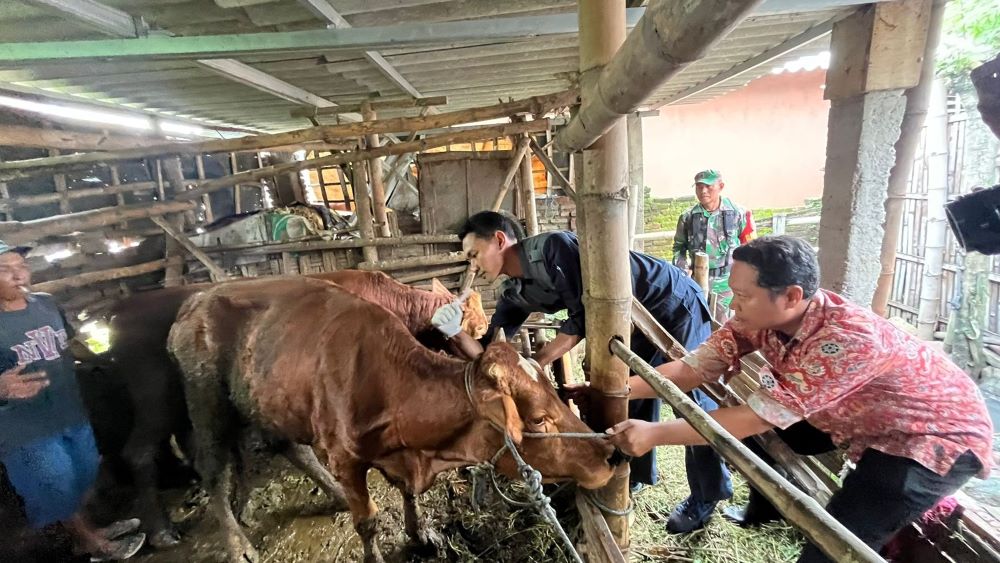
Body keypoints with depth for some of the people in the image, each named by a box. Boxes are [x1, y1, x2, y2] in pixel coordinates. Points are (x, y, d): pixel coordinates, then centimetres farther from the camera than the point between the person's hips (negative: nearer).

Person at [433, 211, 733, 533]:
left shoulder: (552, 247, -27)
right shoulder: (515, 294, -1)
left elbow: (589, 314, -26)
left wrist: (537, 361, -24)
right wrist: (456, 334, -20)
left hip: (676, 303, -8)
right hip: (640, 320, 8)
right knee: (630, 394, 14)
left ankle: (706, 497, 19)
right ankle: (635, 475, 34)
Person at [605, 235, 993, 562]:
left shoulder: (850, 339, -39)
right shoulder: (761, 316, -18)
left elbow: (760, 417, -37)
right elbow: (694, 368, -18)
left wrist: (656, 434, -36)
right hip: (861, 419, 7)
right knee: (755, 438, 2)